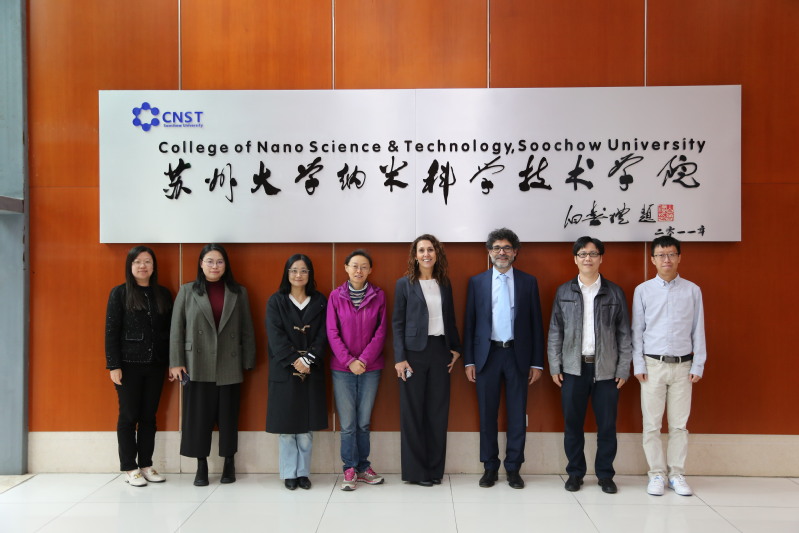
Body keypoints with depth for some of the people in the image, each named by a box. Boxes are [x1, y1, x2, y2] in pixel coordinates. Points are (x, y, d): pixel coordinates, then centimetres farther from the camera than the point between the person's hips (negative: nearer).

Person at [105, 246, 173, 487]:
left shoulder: (163, 294, 8)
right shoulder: (119, 293, -2)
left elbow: (169, 330, 8)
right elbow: (111, 331, -5)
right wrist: (114, 365, -10)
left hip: (155, 365, 3)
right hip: (129, 364, -3)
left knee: (149, 416, 9)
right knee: (129, 416, 4)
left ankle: (146, 465, 19)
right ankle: (129, 468, 14)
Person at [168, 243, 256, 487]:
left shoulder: (239, 293, 6)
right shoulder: (187, 291, 3)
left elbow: (247, 330, 6)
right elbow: (176, 329, 1)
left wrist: (248, 362, 2)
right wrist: (176, 363, -4)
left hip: (229, 368, 1)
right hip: (197, 366, 0)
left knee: (228, 417, 7)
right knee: (198, 416, 4)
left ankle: (229, 463, 22)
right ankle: (201, 465, 17)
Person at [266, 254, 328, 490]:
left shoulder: (320, 301, 7)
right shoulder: (276, 301, 3)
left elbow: (322, 335, 0)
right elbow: (275, 336, -6)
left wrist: (308, 360, -14)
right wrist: (294, 360, -17)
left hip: (312, 371, 1)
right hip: (284, 370, -1)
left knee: (306, 426, 3)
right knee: (286, 425, 2)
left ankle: (303, 473, 14)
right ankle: (288, 474, 13)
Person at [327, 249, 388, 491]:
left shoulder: (378, 295, 1)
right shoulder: (336, 296, -1)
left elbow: (381, 331, -2)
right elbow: (332, 333, -3)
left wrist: (364, 359, -10)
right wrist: (349, 361, -11)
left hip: (370, 367, 1)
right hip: (342, 368, -1)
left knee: (364, 422, 9)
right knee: (347, 423, 2)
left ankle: (363, 467, 23)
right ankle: (349, 469, 15)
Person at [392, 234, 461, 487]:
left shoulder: (445, 284, 10)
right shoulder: (404, 284, -1)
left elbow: (450, 319, 16)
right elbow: (397, 323, -3)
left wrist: (456, 348, 9)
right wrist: (399, 358, -9)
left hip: (440, 350, 4)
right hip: (414, 352, -3)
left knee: (438, 411, 6)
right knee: (412, 412, 2)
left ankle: (435, 468, 17)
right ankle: (415, 470, 12)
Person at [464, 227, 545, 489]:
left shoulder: (528, 282, 5)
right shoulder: (477, 282, 5)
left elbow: (536, 324, 5)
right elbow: (469, 323, 4)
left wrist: (537, 362, 1)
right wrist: (469, 361, 0)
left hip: (518, 355, 0)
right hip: (487, 354, 0)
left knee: (517, 415, 5)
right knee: (487, 415, 7)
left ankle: (513, 468, 19)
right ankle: (490, 467, 20)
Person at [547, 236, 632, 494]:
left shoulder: (615, 292, 3)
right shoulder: (564, 292, 4)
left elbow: (624, 333, 4)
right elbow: (555, 331, 5)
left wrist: (624, 368, -1)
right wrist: (554, 366, -1)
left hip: (606, 369, 0)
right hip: (573, 368, 0)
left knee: (607, 425, 5)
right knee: (573, 424, 6)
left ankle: (605, 474, 20)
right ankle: (575, 473, 20)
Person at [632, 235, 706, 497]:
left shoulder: (692, 291, 4)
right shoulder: (643, 291, 2)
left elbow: (698, 330, 5)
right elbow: (637, 330, 3)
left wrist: (698, 365, 1)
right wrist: (638, 365, -2)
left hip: (683, 365, 1)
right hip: (653, 365, -1)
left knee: (679, 424, 7)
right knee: (652, 424, 3)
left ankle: (677, 474, 17)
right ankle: (657, 474, 14)